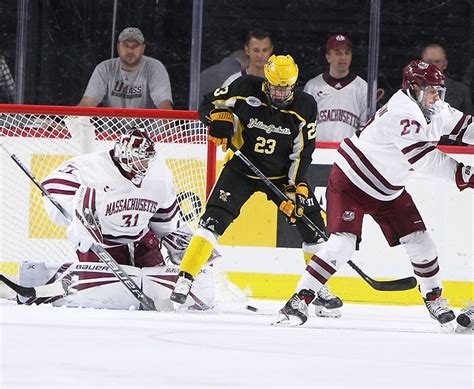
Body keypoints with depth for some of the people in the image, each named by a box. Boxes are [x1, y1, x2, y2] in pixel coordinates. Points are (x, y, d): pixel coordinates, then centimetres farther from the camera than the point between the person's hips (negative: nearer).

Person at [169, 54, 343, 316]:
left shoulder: (304, 107, -11)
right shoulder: (246, 89, -15)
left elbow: (302, 153, -9)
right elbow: (208, 105, -5)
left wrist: (296, 189, -18)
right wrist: (220, 119, -27)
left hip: (282, 174, 2)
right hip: (243, 170, -2)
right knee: (214, 220, -19)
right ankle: (185, 279, -15)